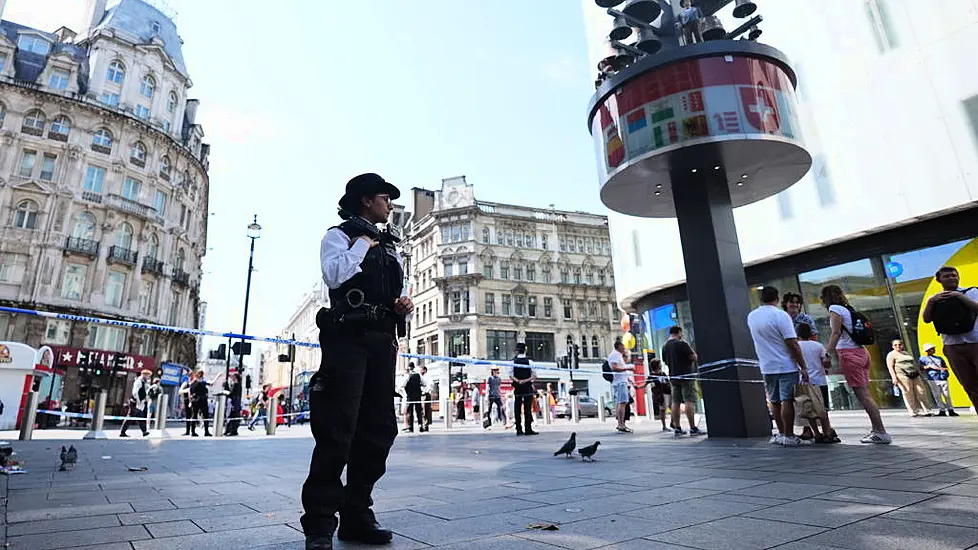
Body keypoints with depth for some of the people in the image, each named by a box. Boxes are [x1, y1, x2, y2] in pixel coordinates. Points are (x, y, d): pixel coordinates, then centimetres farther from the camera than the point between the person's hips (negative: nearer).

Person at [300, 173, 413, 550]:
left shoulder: (389, 247, 26)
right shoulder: (339, 235, 7)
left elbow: (400, 295, 27)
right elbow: (334, 275, -15)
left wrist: (405, 307, 4)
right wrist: (364, 243, -4)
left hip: (383, 342, 7)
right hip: (347, 338, -7)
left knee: (379, 430, 6)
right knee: (337, 430, -9)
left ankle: (356, 516, 16)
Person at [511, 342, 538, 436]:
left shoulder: (513, 361, -1)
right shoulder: (529, 361, -2)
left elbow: (511, 375, -8)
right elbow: (534, 376, -5)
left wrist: (517, 381, -9)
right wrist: (527, 380, -8)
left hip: (517, 388, 1)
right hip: (528, 388, -1)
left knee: (517, 409, 5)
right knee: (528, 409, 0)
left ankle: (519, 430, 6)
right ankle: (528, 429, -3)